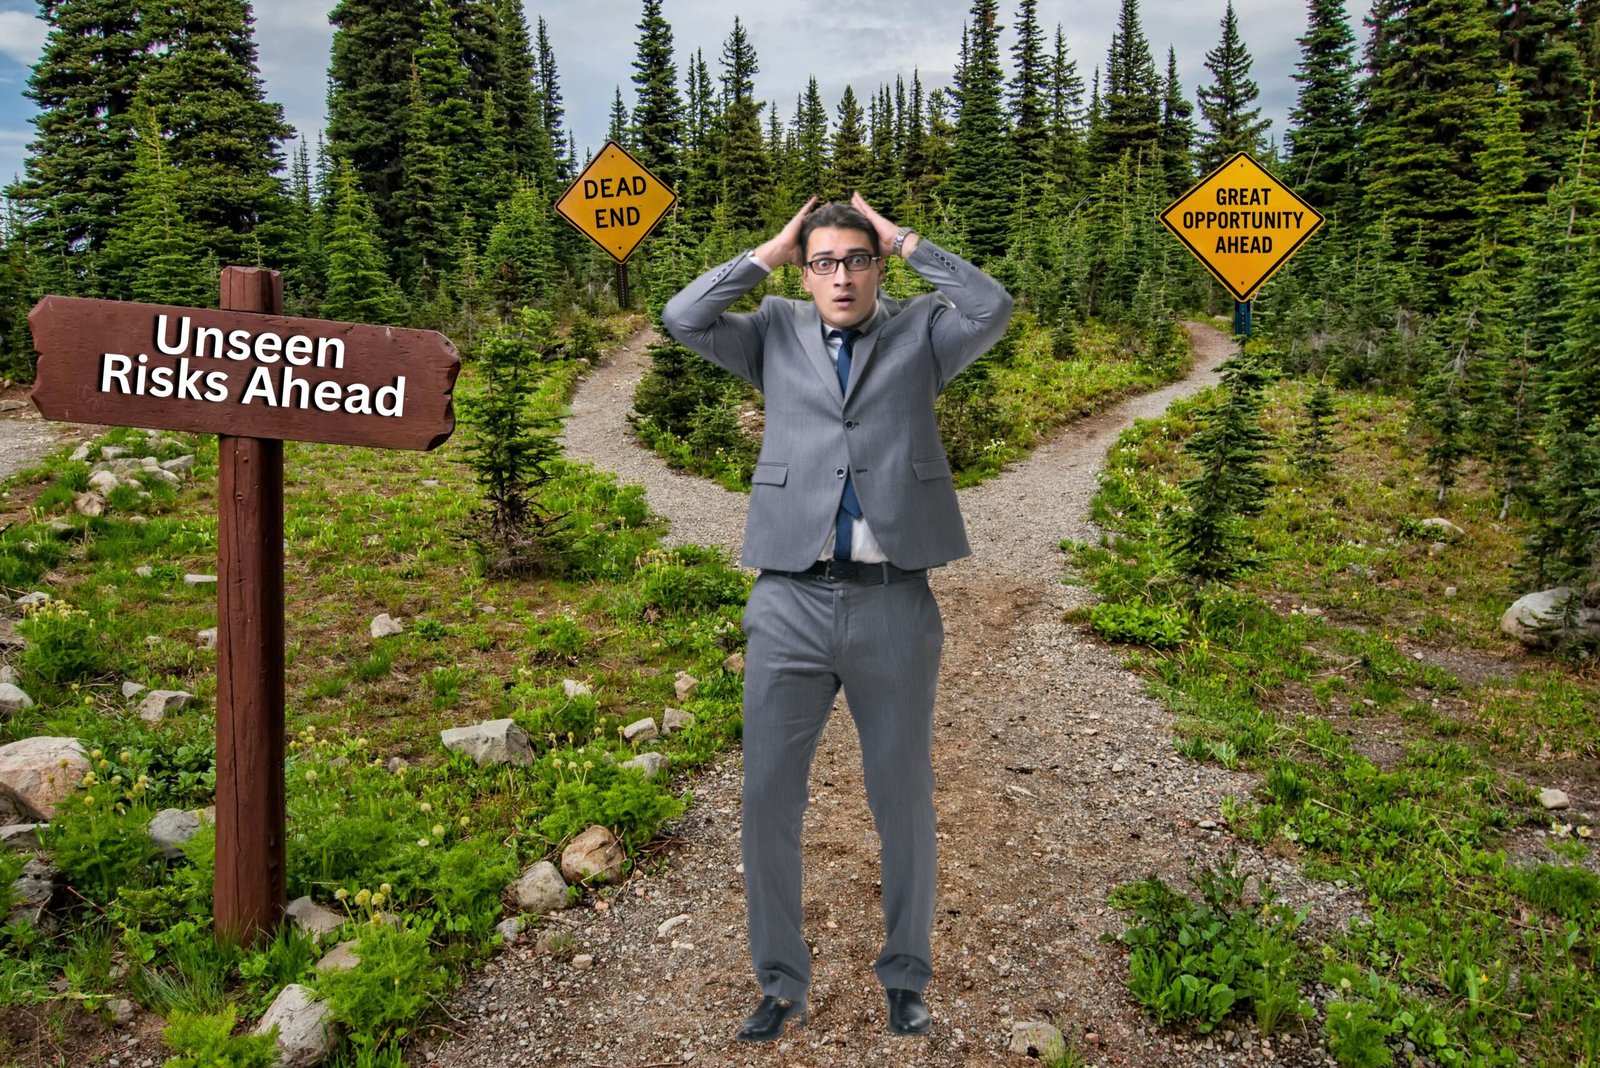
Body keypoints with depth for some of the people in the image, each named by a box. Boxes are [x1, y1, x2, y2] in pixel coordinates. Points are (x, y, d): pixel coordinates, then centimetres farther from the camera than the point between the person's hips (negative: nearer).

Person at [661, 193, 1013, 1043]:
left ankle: (905, 978, 30)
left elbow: (991, 309, -7)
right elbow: (683, 319, 0)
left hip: (895, 601, 0)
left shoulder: (919, 332, 11)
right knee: (768, 796, 5)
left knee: (903, 799, 10)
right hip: (790, 601, 1)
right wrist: (767, 253, 5)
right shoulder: (777, 335, 13)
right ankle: (781, 984, 23)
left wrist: (907, 243, 1)